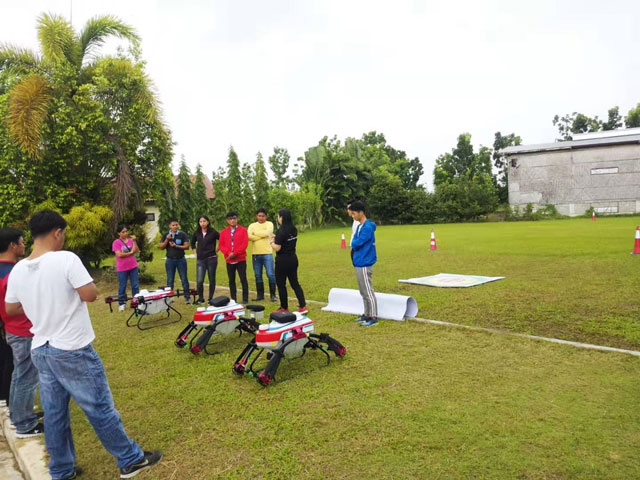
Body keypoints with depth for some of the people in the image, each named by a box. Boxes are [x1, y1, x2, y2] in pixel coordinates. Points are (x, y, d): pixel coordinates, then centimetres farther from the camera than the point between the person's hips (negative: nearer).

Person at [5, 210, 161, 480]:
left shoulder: (17, 270, 2)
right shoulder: (66, 259, -19)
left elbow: (10, 309, 12)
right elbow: (90, 295, -19)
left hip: (40, 350, 7)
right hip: (72, 350, -6)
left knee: (54, 413, 16)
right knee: (100, 408, 4)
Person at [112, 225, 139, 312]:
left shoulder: (131, 240, 6)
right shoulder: (116, 242, -6)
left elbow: (136, 251, -3)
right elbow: (119, 255, -15)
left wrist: (134, 241, -10)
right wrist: (130, 252, -8)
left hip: (133, 266, 3)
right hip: (122, 268, -3)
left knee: (135, 285, 6)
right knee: (122, 286, 6)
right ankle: (121, 303, 17)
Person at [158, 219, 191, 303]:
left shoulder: (183, 235, 0)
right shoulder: (166, 235, 6)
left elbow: (187, 246, -7)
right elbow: (161, 247, 1)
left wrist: (176, 246, -15)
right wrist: (167, 240, -13)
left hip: (181, 259, -2)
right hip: (170, 260, 2)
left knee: (184, 279, 0)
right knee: (170, 280, 7)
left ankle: (187, 297, 5)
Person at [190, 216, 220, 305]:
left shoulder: (213, 232, -5)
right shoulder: (196, 233, 6)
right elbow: (192, 242, 25)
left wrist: (217, 250, -2)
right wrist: (195, 250, 13)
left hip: (211, 259, -2)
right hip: (200, 260, 2)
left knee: (212, 280, 7)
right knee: (199, 281, -7)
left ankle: (210, 298, 21)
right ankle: (200, 298, 12)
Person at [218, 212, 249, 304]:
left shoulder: (243, 230, 1)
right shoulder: (223, 232, 9)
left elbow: (244, 244, -8)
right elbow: (221, 245, 4)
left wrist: (235, 253, -15)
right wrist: (228, 253, -14)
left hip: (241, 259, -3)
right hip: (229, 260, 3)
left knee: (243, 279, -3)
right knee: (231, 280, 7)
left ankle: (245, 299, 3)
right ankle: (233, 299, 14)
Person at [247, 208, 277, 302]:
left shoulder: (269, 224, 4)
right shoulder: (252, 225, 10)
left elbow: (266, 233, -16)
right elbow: (249, 236, -7)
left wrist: (255, 233, -4)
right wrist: (262, 236, -11)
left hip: (267, 253, -3)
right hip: (255, 254, 3)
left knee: (271, 274, -5)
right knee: (258, 276, 9)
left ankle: (273, 295, 6)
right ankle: (260, 295, 20)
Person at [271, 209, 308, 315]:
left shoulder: (281, 231, -19)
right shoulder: (294, 230, 5)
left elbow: (277, 248, -20)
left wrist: (272, 242, -1)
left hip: (282, 260, -7)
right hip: (293, 258, 7)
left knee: (281, 284, 8)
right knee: (295, 283, 12)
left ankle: (284, 308, 19)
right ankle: (303, 306, 4)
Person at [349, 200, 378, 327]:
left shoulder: (367, 227, -17)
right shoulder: (359, 226, 13)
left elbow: (356, 243, -18)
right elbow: (354, 242, 15)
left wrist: (354, 243, 0)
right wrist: (356, 244, -4)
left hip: (364, 264, -10)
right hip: (359, 263, 10)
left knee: (368, 292, -3)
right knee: (363, 292, 16)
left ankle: (373, 317, 4)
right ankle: (367, 314, 25)